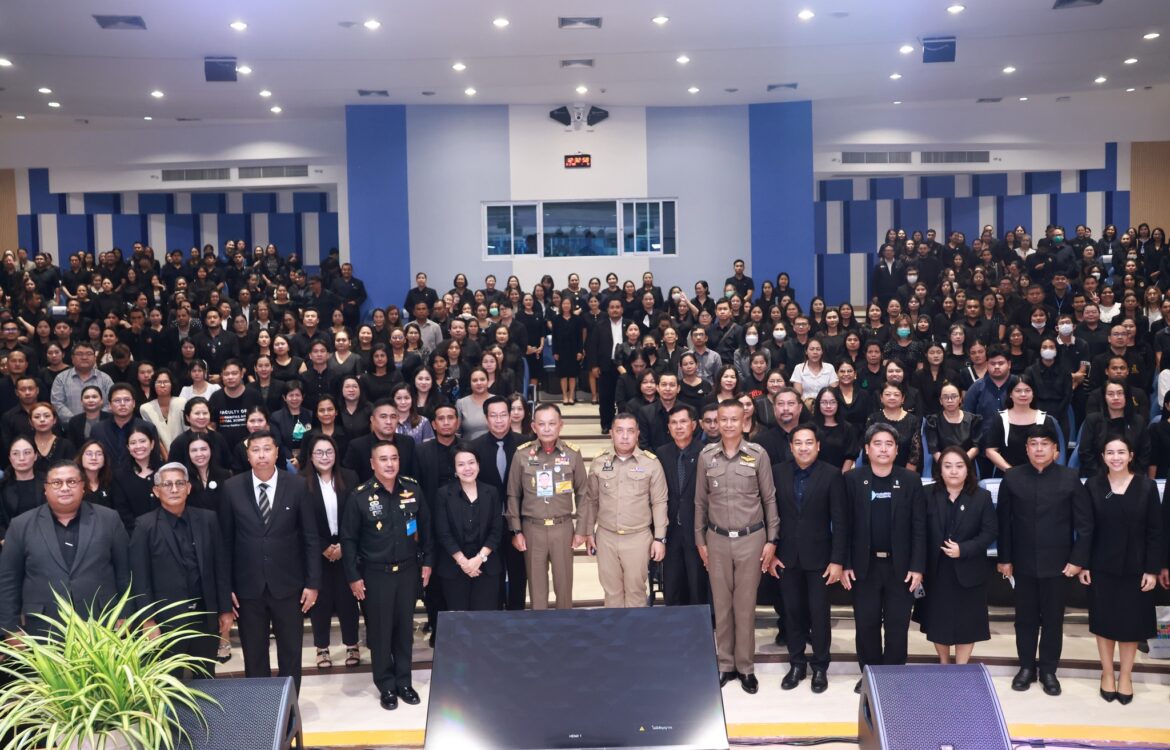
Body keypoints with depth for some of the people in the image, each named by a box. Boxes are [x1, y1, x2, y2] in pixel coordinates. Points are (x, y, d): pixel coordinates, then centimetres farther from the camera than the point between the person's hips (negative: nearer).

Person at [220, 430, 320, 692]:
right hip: (248, 585, 0)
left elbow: (310, 538, -1)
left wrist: (313, 582, -3)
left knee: (291, 653, 10)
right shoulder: (232, 487, -2)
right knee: (254, 655, 11)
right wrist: (227, 586, -1)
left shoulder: (297, 485, -4)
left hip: (288, 584, 0)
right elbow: (226, 540, 2)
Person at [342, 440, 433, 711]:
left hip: (408, 570, 3)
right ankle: (386, 686, 21)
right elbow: (348, 539, -6)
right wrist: (353, 576, -7)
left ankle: (404, 681, 26)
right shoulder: (359, 496, -12)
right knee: (380, 630, 7)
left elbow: (425, 528, 7)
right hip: (375, 574, -2)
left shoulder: (413, 490, -4)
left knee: (405, 627, 12)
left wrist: (427, 561, 6)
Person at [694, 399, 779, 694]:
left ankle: (745, 666, 18)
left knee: (745, 604, 6)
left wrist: (771, 540, -2)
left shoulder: (758, 454, -5)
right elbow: (700, 501, 7)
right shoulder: (706, 456, 1)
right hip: (717, 539, 2)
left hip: (751, 538, -2)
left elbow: (769, 499, 0)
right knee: (721, 604, 9)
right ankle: (725, 664, 21)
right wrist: (700, 540, 6)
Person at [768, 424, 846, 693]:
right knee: (792, 611, 11)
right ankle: (796, 664, 24)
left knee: (819, 613, 4)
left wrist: (837, 560, -11)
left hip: (818, 556, -2)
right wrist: (771, 552, -1)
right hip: (787, 555, 2)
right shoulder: (778, 472, 1)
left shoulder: (832, 474, -7)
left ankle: (820, 667, 20)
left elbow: (839, 520, -7)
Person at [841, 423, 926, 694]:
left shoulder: (910, 480, -1)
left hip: (900, 565, 0)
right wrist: (845, 564, -4)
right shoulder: (853, 479, -2)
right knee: (866, 624, 6)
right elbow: (845, 525, -1)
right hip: (864, 565, 0)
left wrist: (917, 566, -7)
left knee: (897, 625, 6)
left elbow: (919, 527, -2)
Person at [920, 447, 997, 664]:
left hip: (968, 572, -1)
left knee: (966, 623, 6)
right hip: (936, 570, 1)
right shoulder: (928, 494, -2)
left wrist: (963, 549, -19)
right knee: (938, 621, 11)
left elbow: (990, 531, -7)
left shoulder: (982, 496, -3)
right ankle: (943, 666, 30)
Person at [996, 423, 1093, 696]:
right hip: (1023, 563, 1)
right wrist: (1004, 558, 0)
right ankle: (1026, 667, 25)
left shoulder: (1070, 478, -4)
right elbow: (1003, 522, 2)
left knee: (1053, 620, 9)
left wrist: (1078, 559, -6)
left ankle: (1049, 671, 23)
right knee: (1025, 618, 11)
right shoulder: (1012, 478, -1)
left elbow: (1085, 523, -2)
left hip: (1058, 563, -1)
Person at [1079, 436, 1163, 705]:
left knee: (1131, 623, 8)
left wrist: (1152, 569, -7)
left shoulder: (1146, 486, -5)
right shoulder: (1093, 486, -4)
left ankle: (1125, 676, 23)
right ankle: (1107, 673, 24)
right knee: (1104, 621, 9)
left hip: (1135, 568, 0)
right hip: (1102, 567, 0)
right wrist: (1083, 565, -4)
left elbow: (1156, 531, -3)